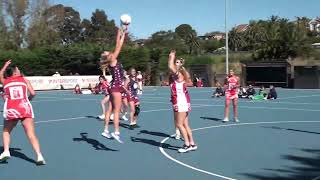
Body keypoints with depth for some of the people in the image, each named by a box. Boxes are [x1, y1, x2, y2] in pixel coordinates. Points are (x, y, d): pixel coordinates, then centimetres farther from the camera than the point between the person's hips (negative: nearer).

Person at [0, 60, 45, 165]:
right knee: (31, 134, -5)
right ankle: (39, 156, -16)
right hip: (25, 108, -1)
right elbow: (33, 93, 2)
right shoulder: (24, 80, 10)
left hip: (10, 110, 1)